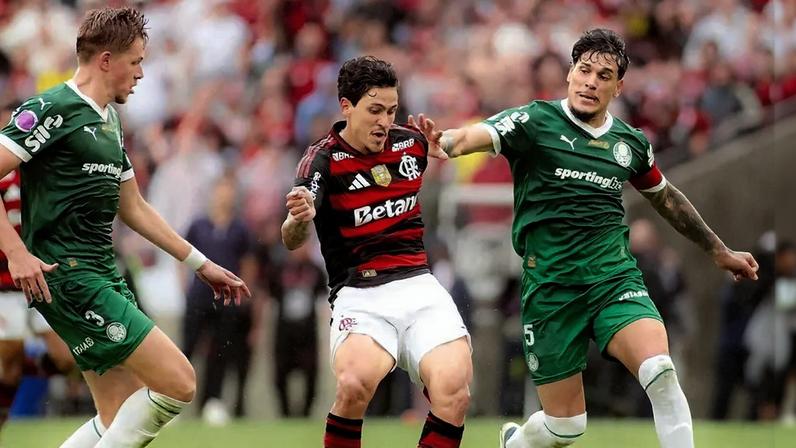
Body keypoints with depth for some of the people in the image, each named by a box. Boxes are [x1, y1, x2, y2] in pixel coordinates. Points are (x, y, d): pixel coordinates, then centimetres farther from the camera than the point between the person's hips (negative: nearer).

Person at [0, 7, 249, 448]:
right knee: (178, 382, -13)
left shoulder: (108, 122, 19)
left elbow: (133, 208, 28)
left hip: (102, 276, 10)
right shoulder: (53, 110, -10)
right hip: (66, 279, -10)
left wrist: (200, 263, 28)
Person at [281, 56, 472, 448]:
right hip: (360, 295, -4)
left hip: (419, 286, 4)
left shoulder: (411, 142, 8)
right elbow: (291, 240, -22)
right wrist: (300, 218, -44)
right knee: (355, 384, -32)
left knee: (453, 391, -21)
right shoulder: (323, 160, -7)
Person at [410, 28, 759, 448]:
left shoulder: (630, 143, 9)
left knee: (660, 371, -26)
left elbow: (665, 197, 27)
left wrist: (719, 251, 34)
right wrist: (446, 143, -48)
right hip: (551, 284, -3)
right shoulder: (535, 122, -5)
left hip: (614, 276, 3)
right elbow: (478, 135, -25)